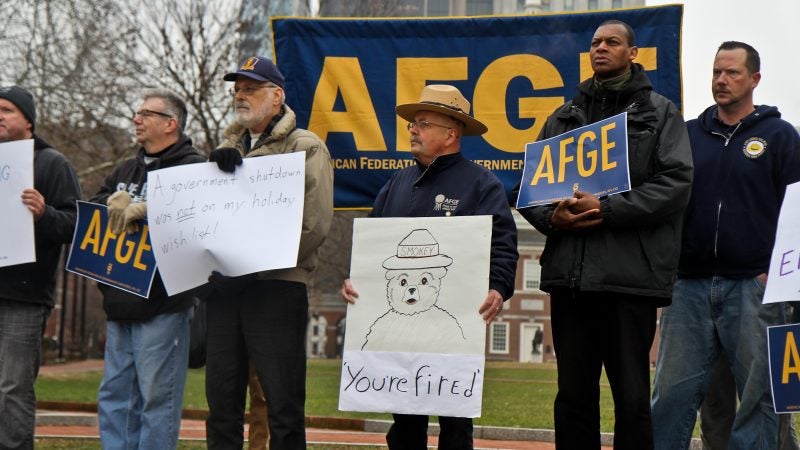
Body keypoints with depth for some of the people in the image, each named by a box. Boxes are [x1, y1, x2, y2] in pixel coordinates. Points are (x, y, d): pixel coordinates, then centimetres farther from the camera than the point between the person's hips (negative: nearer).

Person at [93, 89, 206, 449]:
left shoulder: (192, 167, -4)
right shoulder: (127, 171, 22)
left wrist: (146, 208, -27)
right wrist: (114, 201, -8)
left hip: (162, 306, -8)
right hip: (120, 302, 8)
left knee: (157, 395, -5)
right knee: (114, 396, 11)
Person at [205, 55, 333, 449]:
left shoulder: (306, 148, 1)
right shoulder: (229, 148, 21)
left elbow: (315, 223, -10)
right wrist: (215, 163, -9)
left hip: (276, 286, -6)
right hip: (225, 285, 6)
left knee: (283, 403, -3)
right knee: (221, 401, 9)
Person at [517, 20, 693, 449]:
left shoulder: (659, 112, 8)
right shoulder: (564, 116, 18)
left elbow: (675, 183, -5)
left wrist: (608, 209, -13)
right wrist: (551, 217, -6)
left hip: (631, 274, -3)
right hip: (569, 273, 4)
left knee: (632, 399, 0)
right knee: (573, 395, 8)